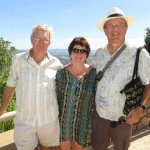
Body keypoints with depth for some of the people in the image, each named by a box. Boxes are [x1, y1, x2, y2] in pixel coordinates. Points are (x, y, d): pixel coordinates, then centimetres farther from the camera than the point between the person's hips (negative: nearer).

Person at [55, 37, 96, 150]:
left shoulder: (93, 73, -10)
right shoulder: (62, 72, -9)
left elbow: (95, 99, -2)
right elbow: (57, 97, -1)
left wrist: (92, 124, 0)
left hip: (83, 121, 0)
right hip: (64, 119, 0)